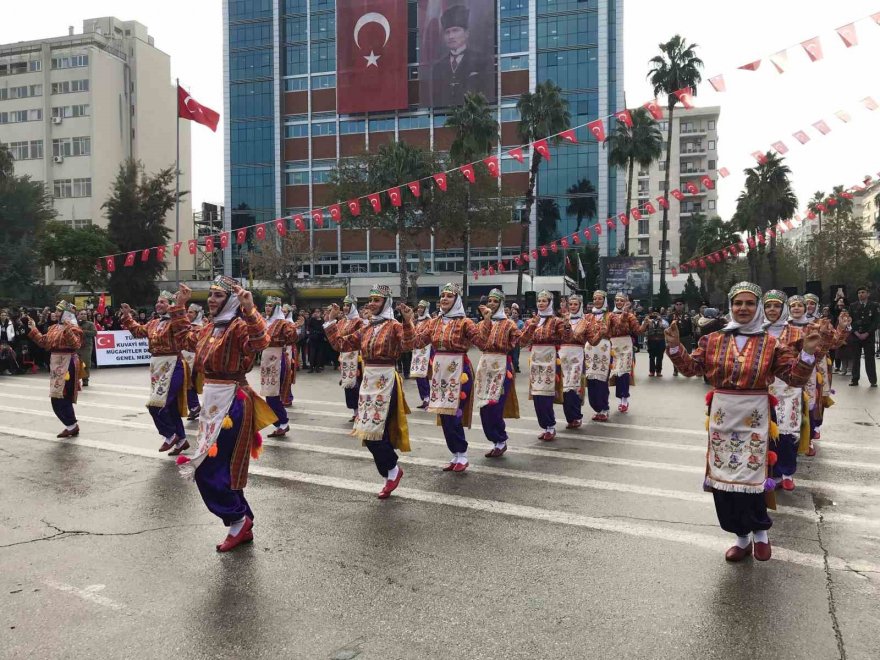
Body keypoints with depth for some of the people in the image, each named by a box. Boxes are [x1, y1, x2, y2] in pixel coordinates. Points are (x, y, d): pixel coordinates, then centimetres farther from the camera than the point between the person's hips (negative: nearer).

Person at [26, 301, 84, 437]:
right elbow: (44, 342, 18)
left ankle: (72, 425, 4)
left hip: (67, 364, -9)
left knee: (61, 397, -8)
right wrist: (33, 329, 18)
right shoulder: (53, 327, 14)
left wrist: (67, 330, -35)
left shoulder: (73, 328, -12)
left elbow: (76, 345, -26)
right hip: (55, 363, 9)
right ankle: (71, 426, 19)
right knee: (58, 397, 11)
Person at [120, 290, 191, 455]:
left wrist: (179, 306, -41)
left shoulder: (175, 320, -12)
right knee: (170, 405, 14)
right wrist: (128, 317, 22)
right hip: (157, 367, 9)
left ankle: (170, 436, 7)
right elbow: (138, 331, 28)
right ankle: (181, 439, 24)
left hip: (172, 367, -9)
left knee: (156, 404, -13)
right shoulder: (153, 323, 14)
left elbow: (183, 327, -34)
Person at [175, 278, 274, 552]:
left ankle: (239, 521, 10)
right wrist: (179, 307, 25)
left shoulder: (239, 327, -15)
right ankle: (242, 524, 26)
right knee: (224, 468, 14)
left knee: (207, 468, -6)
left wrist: (250, 311, -46)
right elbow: (185, 338, 31)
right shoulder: (209, 328, 11)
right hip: (212, 402, 9)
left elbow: (261, 342, -36)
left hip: (231, 403, -9)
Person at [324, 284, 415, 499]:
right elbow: (341, 344, 13)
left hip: (386, 382, -7)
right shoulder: (365, 328, 11)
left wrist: (408, 322, -38)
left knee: (374, 430, -8)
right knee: (368, 431, 10)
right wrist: (330, 322, 8)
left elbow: (408, 345, -27)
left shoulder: (395, 326, -9)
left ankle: (392, 470, 14)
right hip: (368, 381, 7)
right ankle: (390, 472, 23)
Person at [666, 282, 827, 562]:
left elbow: (795, 378, -3)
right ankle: (743, 537, 27)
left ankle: (759, 531, 27)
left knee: (748, 478, -2)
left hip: (753, 420, -3)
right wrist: (675, 347, -12)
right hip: (722, 418, 3)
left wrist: (807, 353, -19)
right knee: (722, 479, 8)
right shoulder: (713, 340, 3)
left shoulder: (771, 344, -2)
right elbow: (690, 368, 4)